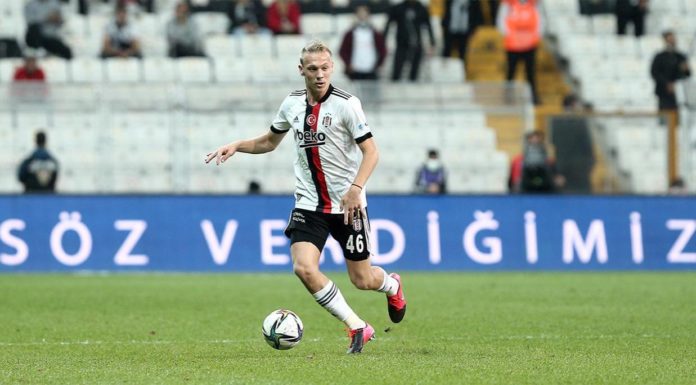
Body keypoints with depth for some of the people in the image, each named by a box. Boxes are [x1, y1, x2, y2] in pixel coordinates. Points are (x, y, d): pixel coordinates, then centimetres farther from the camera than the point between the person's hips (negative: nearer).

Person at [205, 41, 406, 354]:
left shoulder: (346, 104, -12)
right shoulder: (292, 104, 3)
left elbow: (371, 151, -13)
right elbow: (269, 142, 19)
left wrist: (355, 188, -27)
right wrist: (236, 146, 3)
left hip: (348, 205, -4)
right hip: (309, 206, 4)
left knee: (362, 280, 5)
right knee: (304, 267, -19)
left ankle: (392, 285, 44)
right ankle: (357, 328, -6)